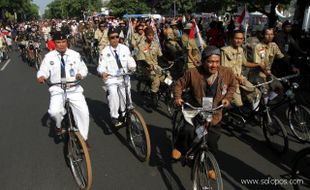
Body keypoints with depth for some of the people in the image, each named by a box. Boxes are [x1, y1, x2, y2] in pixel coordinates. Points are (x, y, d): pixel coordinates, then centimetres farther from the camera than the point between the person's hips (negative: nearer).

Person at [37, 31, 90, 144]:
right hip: (57, 89, 0)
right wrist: (41, 76, -20)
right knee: (54, 111, -24)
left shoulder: (75, 55, 3)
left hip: (74, 88, 1)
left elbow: (84, 69, 8)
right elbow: (43, 71, 4)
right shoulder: (49, 56, 2)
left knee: (84, 112, -11)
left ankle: (83, 138, 10)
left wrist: (81, 74, -16)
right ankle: (58, 125, 15)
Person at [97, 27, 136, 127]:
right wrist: (103, 73, -29)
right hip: (111, 78, -3)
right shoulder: (105, 51, 0)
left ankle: (124, 114, 12)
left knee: (125, 92, -16)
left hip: (124, 78, 3)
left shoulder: (125, 48, 6)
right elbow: (101, 66, -6)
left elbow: (130, 61, 2)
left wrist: (132, 66, -22)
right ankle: (114, 116, -13)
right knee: (113, 92, -28)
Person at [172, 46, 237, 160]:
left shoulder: (227, 73, -11)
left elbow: (233, 85, 10)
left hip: (214, 116, 2)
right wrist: (178, 97, -16)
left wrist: (227, 98, -3)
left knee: (212, 144, 10)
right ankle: (179, 148, 5)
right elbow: (180, 84, -2)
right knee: (188, 131, -27)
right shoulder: (193, 73, -18)